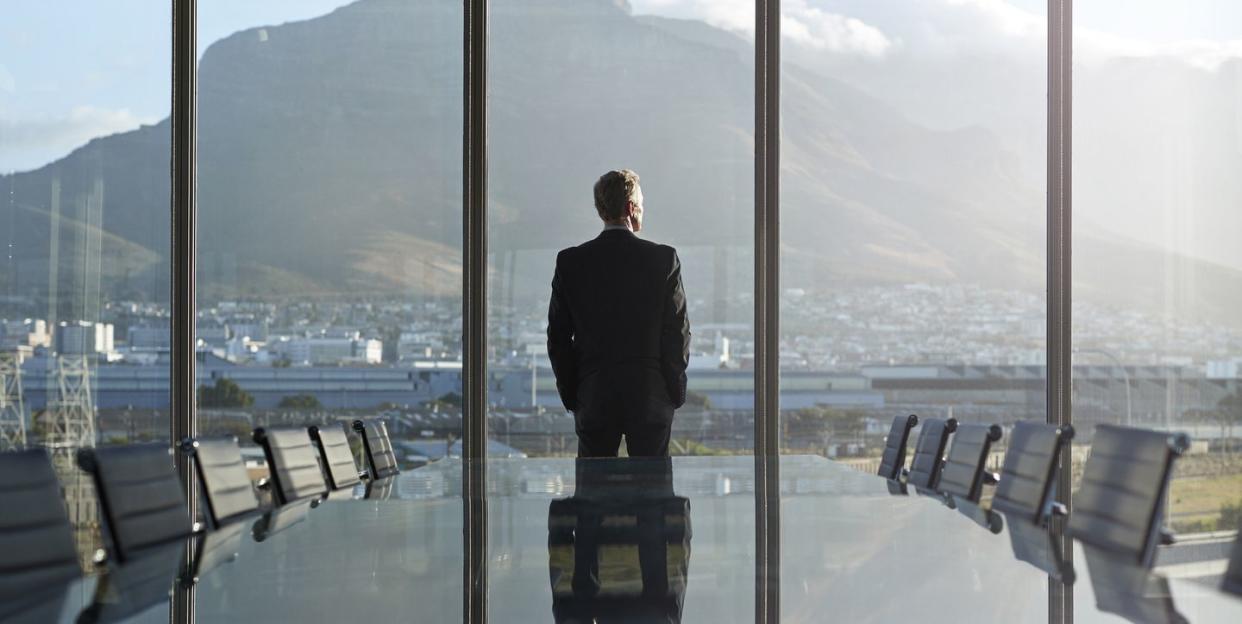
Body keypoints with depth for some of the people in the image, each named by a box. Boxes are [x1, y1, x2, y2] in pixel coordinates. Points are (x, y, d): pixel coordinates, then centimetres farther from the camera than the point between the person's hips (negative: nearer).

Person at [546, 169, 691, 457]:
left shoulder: (570, 261, -1)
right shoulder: (664, 258, -5)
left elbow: (558, 337, 2)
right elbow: (678, 331, -3)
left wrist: (571, 395, 10)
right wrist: (676, 391, 8)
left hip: (593, 400, 1)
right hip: (651, 398, -1)